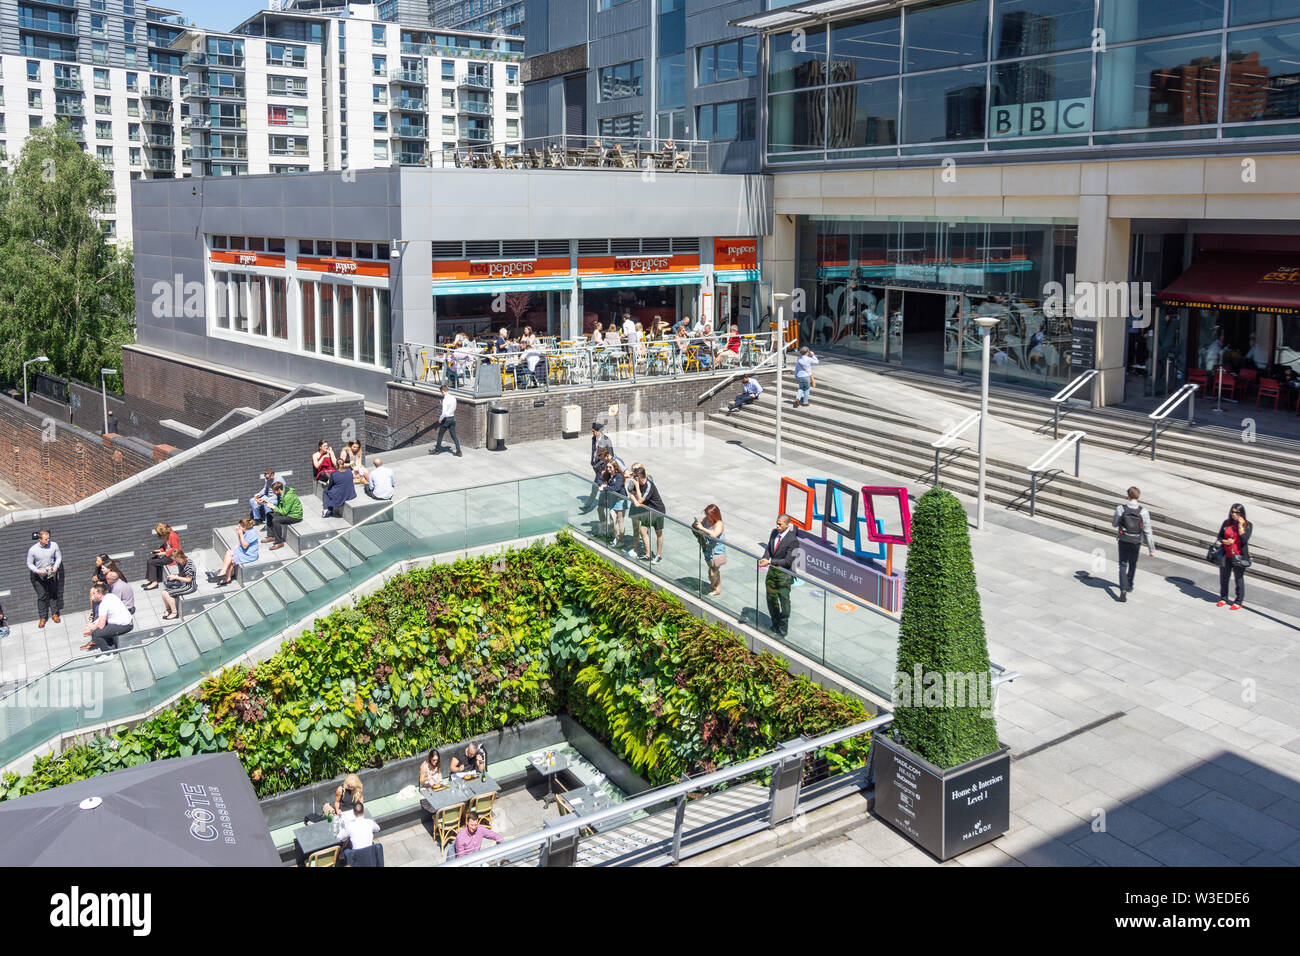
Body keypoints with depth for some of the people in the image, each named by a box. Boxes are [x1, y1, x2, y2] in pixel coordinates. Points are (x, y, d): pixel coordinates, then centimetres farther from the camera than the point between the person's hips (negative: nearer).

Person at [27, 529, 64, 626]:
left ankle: (54, 613, 29)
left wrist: (56, 566, -18)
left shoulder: (54, 545, -14)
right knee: (42, 596, 3)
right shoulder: (32, 550, -18)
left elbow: (59, 557, 0)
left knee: (53, 594, 12)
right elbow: (29, 564, -7)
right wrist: (38, 571, -24)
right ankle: (43, 617, 15)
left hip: (51, 574, 2)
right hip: (39, 576, -2)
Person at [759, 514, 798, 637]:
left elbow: (788, 561, -23)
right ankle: (775, 624, 35)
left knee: (784, 600, 5)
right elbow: (768, 549, 7)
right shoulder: (774, 532, 0)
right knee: (771, 598, 17)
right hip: (772, 571, 7)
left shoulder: (792, 540, -22)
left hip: (784, 573, -7)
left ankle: (783, 629, 20)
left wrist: (770, 561, -27)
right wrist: (764, 559, -15)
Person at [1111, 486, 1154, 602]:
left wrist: (1113, 519, 22)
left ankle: (1123, 590, -11)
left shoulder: (1120, 508, -15)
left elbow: (1115, 524, -1)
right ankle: (1129, 585, 41)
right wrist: (1151, 549, -6)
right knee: (1133, 564, 24)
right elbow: (1147, 531, -12)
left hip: (1123, 541, -1)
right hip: (1136, 542, 1)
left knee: (1123, 565, 6)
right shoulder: (1143, 512, -14)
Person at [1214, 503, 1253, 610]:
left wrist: (1240, 526, -18)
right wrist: (1225, 541, -12)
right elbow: (1219, 537, 8)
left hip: (1239, 556, -3)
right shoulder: (1226, 523, 3)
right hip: (1226, 555, 4)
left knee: (1239, 579, 5)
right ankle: (1223, 598, 31)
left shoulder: (1248, 525, -6)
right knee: (1223, 577, 13)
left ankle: (1239, 602, 18)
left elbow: (1244, 540, -17)